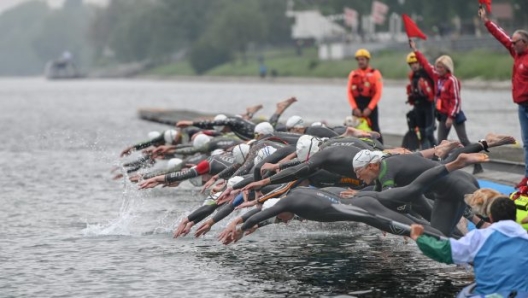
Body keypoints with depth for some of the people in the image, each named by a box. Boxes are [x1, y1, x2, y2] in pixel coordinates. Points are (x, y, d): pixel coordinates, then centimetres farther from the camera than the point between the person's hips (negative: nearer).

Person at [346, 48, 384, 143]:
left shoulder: (375, 74, 1)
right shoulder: (353, 74, 11)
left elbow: (378, 93, -4)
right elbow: (349, 92, 7)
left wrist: (369, 108, -12)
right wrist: (354, 107, -5)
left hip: (371, 107, -4)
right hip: (357, 107, 4)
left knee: (375, 130, -6)